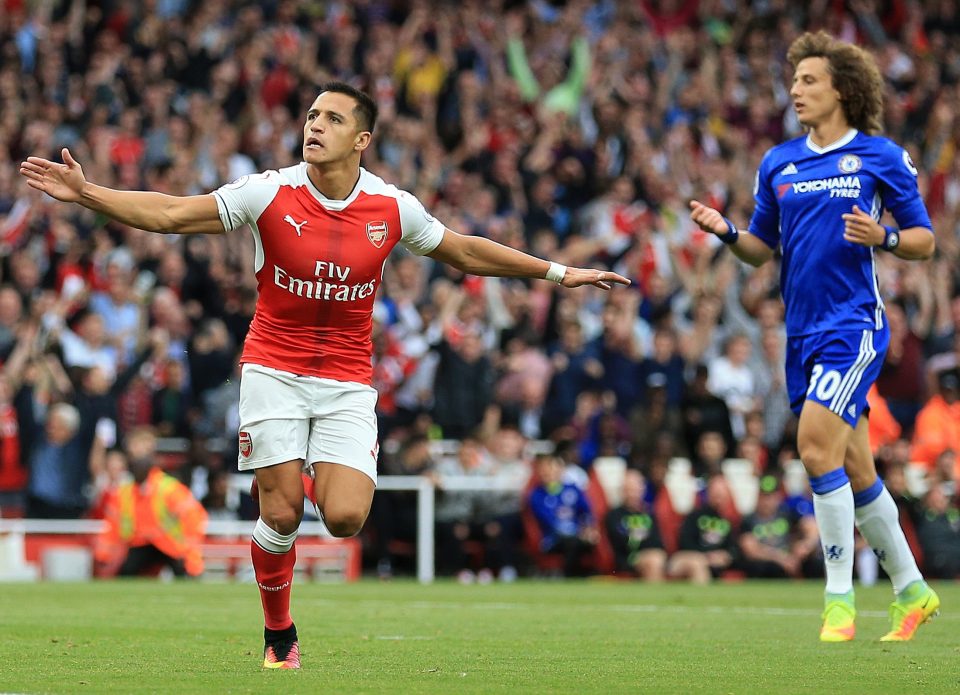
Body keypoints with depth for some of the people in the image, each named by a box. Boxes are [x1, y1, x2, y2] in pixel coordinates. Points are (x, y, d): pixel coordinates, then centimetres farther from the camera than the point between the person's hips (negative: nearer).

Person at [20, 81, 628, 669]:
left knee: (345, 517, -16)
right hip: (275, 371, -1)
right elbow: (169, 214, -9)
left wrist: (557, 273, 16)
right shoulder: (270, 193, -9)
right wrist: (86, 193, -20)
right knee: (281, 514, -9)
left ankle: (327, 480, 23)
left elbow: (466, 252, 13)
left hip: (347, 384, 1)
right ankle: (279, 639, 14)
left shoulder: (392, 207, -3)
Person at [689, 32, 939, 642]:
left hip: (854, 322, -6)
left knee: (818, 446, -20)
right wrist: (726, 231, -4)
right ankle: (911, 589, 23)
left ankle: (840, 597, -12)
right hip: (803, 331, 6)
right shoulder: (778, 163, 12)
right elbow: (761, 249, 16)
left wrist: (884, 237, -19)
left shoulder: (881, 157, -2)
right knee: (852, 467, 10)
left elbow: (925, 240, 1)